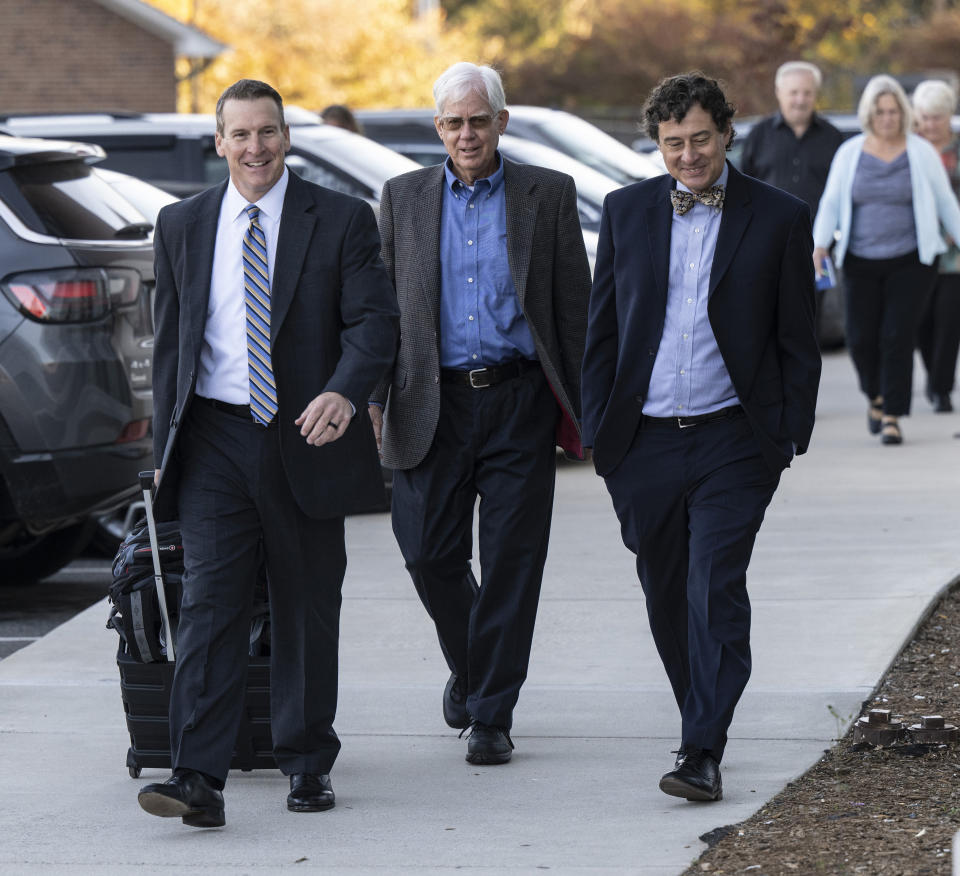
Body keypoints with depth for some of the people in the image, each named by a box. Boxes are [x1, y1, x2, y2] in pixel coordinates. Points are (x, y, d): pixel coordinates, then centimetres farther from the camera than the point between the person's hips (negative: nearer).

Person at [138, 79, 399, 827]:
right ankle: (199, 778, -16)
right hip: (216, 437, 1)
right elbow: (170, 340, 13)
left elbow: (374, 319, -7)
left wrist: (343, 392, -26)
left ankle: (308, 764, 22)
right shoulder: (182, 226, 9)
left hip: (307, 437, -1)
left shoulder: (341, 220, 0)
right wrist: (166, 443, 9)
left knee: (308, 608, 8)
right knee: (209, 602, -10)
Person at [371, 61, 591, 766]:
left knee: (511, 561, -3)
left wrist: (584, 409, 1)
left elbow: (575, 305, 5)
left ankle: (492, 714, 5)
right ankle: (468, 664, 28)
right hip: (433, 405, 1)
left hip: (519, 400, -1)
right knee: (429, 553, -1)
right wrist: (373, 400, 5)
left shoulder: (548, 195, 4)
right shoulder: (403, 198, 8)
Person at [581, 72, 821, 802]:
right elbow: (602, 327, 11)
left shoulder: (778, 218, 0)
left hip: (732, 441, -3)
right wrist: (596, 429, 6)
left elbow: (797, 340, 3)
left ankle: (703, 755, -15)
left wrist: (791, 435, -3)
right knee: (667, 595, 11)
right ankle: (703, 723, 29)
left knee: (716, 590, -12)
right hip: (645, 441, 3)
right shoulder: (627, 211, 6)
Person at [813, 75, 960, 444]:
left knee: (898, 337, -11)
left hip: (910, 261, -2)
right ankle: (876, 395, 26)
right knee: (861, 338, -3)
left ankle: (892, 416, -5)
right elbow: (830, 203, 4)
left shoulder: (921, 153, 1)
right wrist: (820, 245, -10)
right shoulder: (849, 153, 4)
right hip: (861, 262, 2)